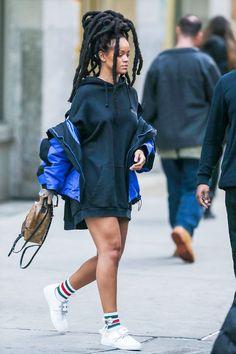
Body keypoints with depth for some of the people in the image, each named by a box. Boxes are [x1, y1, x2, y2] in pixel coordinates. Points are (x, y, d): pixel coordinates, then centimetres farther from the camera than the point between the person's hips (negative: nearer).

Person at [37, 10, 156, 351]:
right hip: (92, 183, -8)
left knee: (113, 254, 9)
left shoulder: (128, 93, 11)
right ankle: (111, 327, -7)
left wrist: (142, 151, -1)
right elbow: (66, 136, -6)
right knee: (110, 247, -12)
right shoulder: (87, 93, -9)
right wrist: (49, 183, -5)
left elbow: (142, 130, 22)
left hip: (120, 184, 8)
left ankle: (60, 292, 30)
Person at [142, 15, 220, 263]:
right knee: (194, 189, -2)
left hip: (166, 142, 3)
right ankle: (184, 228, -26)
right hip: (197, 141, -3)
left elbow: (148, 107, 6)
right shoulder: (204, 63, -4)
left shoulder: (159, 63, 5)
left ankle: (182, 241, 16)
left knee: (176, 190, 14)